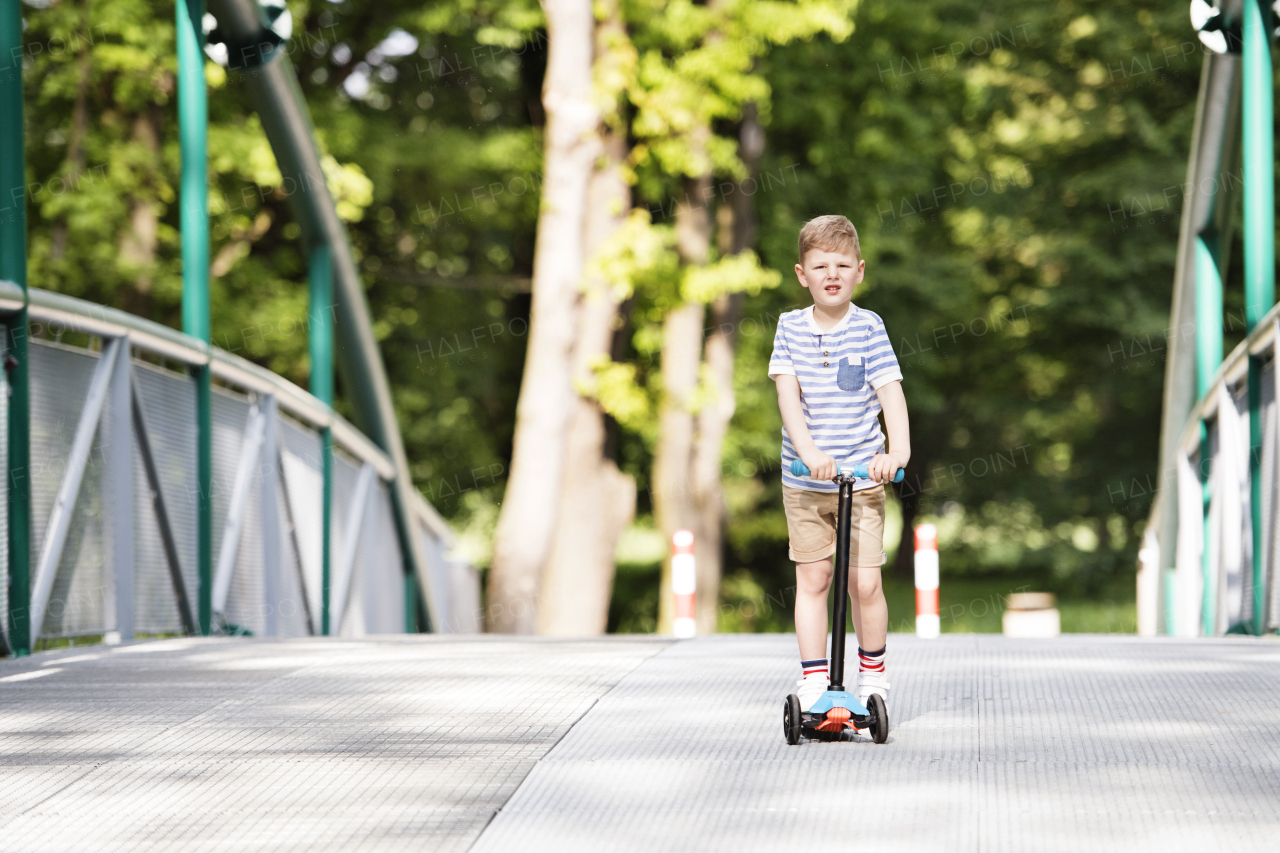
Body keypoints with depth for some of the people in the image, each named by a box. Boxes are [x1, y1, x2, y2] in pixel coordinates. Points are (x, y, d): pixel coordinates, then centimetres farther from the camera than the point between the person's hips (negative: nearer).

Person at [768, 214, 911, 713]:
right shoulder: (790, 327, 0)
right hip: (804, 479, 1)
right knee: (812, 579, 5)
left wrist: (898, 450, -24)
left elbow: (891, 392, -9)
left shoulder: (868, 328, -3)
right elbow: (787, 393, -9)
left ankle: (873, 673, 17)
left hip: (862, 477, -1)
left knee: (865, 582, -3)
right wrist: (808, 450, -23)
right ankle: (813, 680, 11)